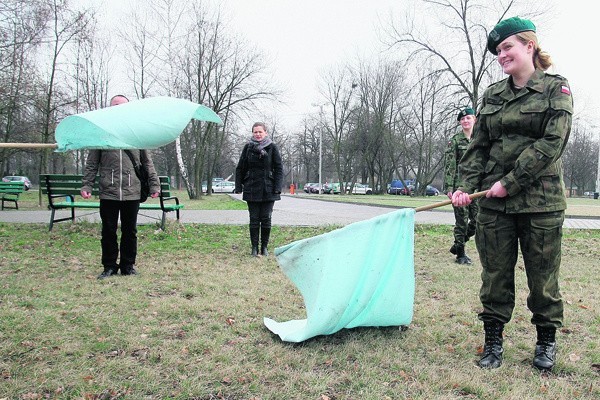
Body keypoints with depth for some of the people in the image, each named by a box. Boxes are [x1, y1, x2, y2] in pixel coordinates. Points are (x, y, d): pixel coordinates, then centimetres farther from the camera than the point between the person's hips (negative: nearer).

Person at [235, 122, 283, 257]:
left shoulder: (272, 147, 0)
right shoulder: (248, 147, 5)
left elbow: (279, 168, -1)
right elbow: (240, 168, 8)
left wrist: (277, 188, -8)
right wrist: (238, 186, 2)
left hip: (268, 189, -1)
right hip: (251, 189, 1)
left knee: (266, 219, 3)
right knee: (254, 219, 3)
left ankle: (264, 247, 15)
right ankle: (254, 248, 12)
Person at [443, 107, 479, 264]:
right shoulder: (455, 140, 0)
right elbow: (449, 165, -5)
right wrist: (449, 187, -12)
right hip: (459, 184, -4)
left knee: (477, 219, 3)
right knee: (462, 220, -2)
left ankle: (458, 244, 24)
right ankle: (460, 253, 10)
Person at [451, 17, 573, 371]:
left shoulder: (556, 88, 0)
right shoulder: (492, 95, 12)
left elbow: (552, 142, -11)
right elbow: (479, 146, 10)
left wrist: (510, 182, -16)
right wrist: (467, 186, -4)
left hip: (540, 200, -3)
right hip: (494, 202, 4)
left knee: (543, 275, 8)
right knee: (495, 275, 7)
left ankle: (547, 340, 28)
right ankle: (493, 341, 20)